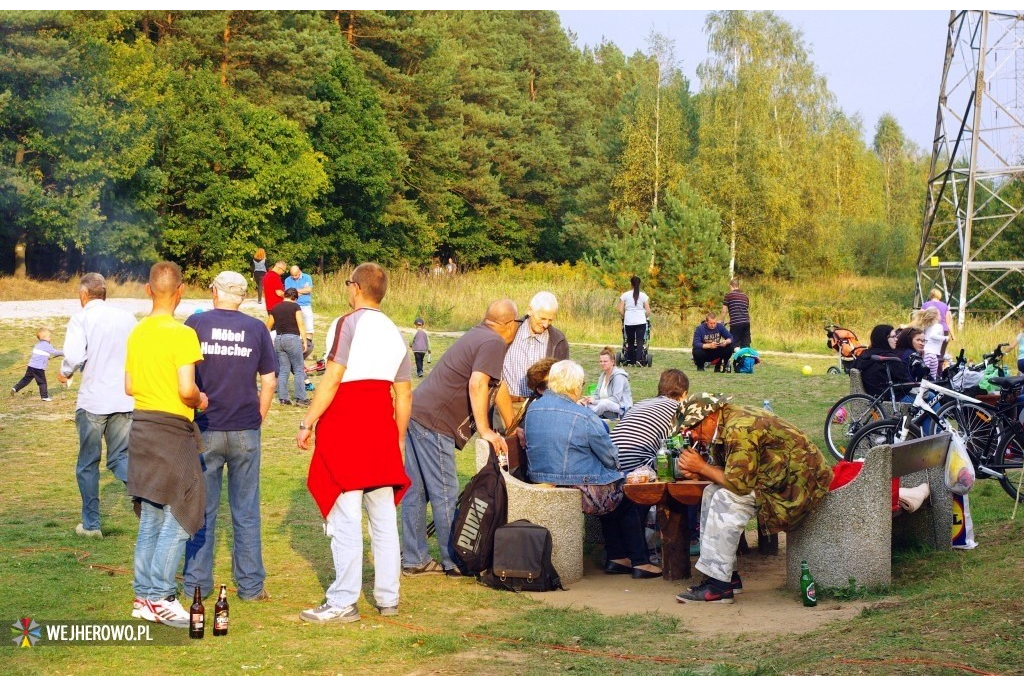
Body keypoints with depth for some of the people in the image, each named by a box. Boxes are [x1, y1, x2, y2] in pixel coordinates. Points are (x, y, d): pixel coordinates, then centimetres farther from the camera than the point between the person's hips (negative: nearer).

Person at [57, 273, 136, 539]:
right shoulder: (126, 318, 6)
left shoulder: (81, 318, -6)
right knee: (120, 458, 11)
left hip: (92, 401, -3)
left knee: (88, 464, 11)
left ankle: (91, 524, 15)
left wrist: (65, 373, 3)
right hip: (125, 400, 3)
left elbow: (74, 356, -18)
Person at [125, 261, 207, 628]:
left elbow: (129, 386, 13)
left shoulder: (137, 332, 9)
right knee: (181, 514, -2)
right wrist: (200, 401, -1)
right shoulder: (181, 333, -15)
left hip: (141, 425, 8)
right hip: (171, 429, -8)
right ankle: (161, 596, -5)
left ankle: (144, 596, 17)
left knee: (151, 517, 14)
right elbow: (186, 389, -21)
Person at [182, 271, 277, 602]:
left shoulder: (195, 323, -2)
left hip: (204, 429, -1)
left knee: (202, 510, 8)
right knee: (246, 512, 8)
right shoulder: (256, 328, 2)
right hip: (245, 431, 1)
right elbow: (269, 380, 3)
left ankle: (196, 584, 12)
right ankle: (250, 585, 11)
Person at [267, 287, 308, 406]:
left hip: (278, 339, 5)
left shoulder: (275, 308, 11)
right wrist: (304, 341, -7)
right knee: (298, 370, 1)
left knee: (283, 370, 10)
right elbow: (301, 324, -10)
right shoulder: (295, 307, -2)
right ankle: (300, 398, -2)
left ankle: (283, 398, 8)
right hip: (292, 338, -5)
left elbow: (268, 327, 21)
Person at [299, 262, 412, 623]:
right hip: (381, 430, 7)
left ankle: (343, 602, -4)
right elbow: (404, 394, 15)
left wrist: (307, 423, -10)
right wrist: (399, 440, 23)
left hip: (345, 424, -7)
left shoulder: (351, 323, -6)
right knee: (384, 516, 10)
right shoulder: (395, 333, 14)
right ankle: (388, 597, 15)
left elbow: (332, 378, -13)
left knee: (345, 517, -5)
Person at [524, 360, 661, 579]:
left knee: (611, 496, 28)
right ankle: (640, 562, 22)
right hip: (579, 490, -7)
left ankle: (615, 558, 28)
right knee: (627, 499, 18)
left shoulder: (532, 409, 3)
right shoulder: (584, 418, -17)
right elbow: (611, 458, -8)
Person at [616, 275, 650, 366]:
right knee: (640, 341, -4)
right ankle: (639, 359, -20)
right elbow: (648, 311, 0)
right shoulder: (644, 295, 3)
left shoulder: (625, 295, 3)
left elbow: (620, 311, -1)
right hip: (641, 322, -1)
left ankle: (631, 360, 15)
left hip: (628, 322, 1)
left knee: (630, 341, 11)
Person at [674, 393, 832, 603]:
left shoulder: (740, 429, -24)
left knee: (727, 499, -24)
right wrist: (697, 472, -8)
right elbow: (724, 473, 11)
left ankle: (719, 585, -20)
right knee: (713, 492, 7)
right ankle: (728, 575, 8)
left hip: (800, 483, -11)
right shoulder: (725, 425, 8)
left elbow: (739, 483, -26)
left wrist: (702, 468, -14)